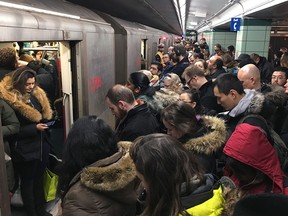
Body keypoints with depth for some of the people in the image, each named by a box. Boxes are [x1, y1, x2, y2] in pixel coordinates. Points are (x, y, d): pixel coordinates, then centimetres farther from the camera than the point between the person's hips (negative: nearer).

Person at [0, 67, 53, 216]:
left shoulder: (36, 94, 4)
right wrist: (35, 128, -23)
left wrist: (46, 123, 1)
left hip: (41, 144, 7)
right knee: (27, 181, 11)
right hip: (25, 149, -7)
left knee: (39, 178, 19)